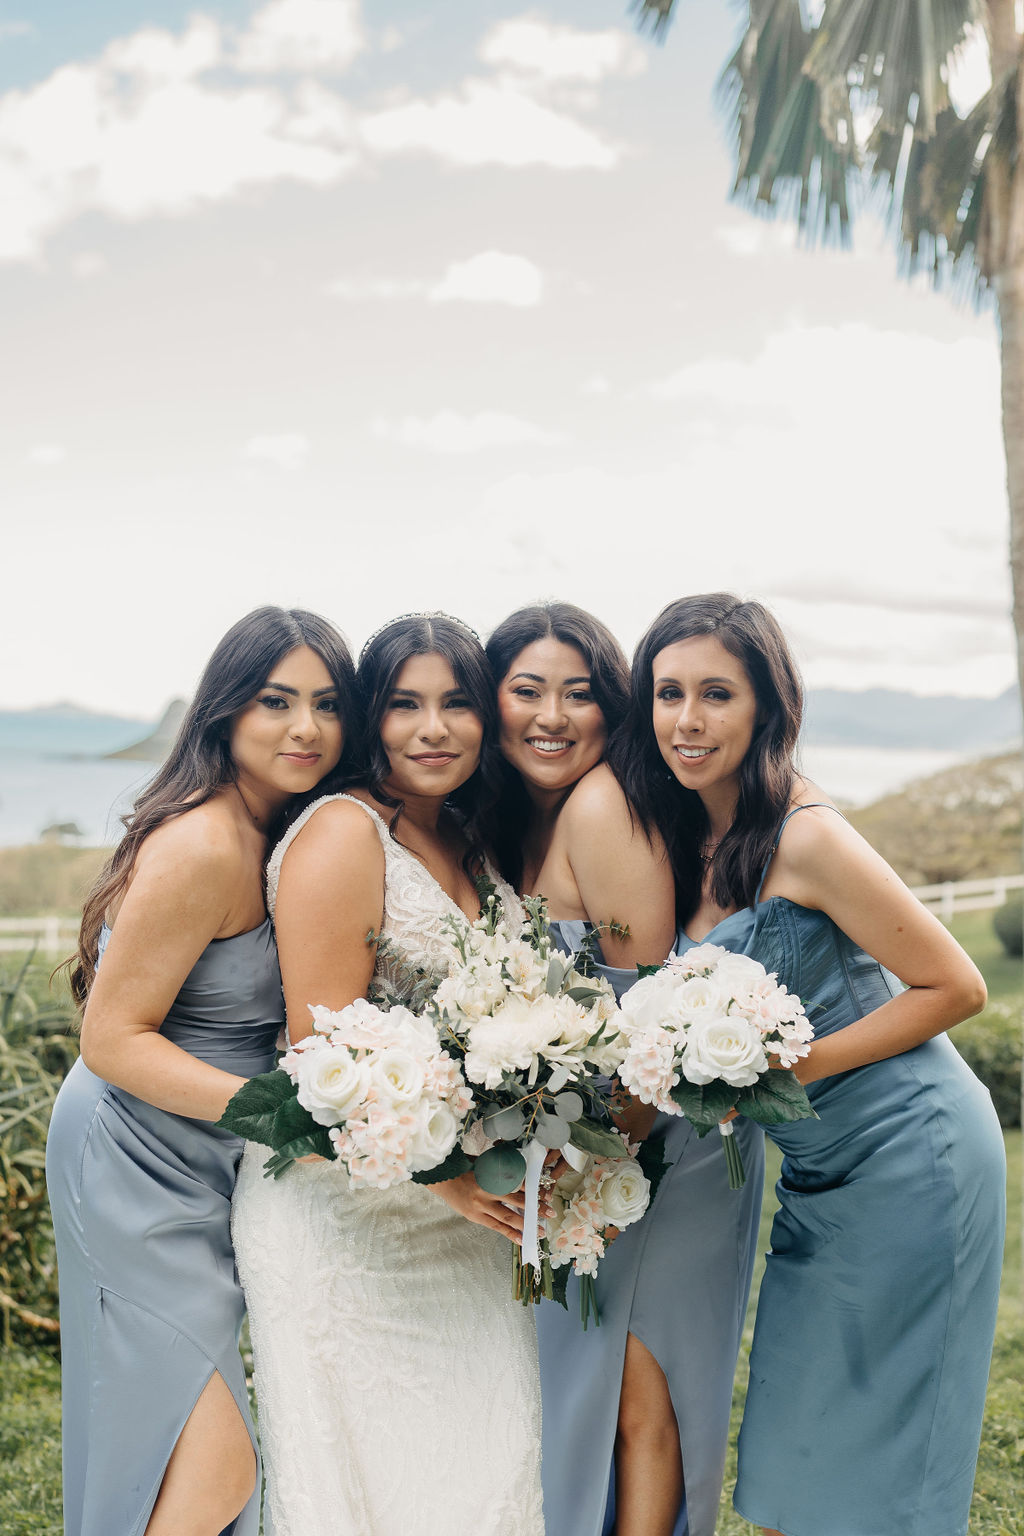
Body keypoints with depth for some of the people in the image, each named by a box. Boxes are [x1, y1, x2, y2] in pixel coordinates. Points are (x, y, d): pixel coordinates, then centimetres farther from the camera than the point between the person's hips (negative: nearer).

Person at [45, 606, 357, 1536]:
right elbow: (113, 1038, -22)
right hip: (139, 1170, -9)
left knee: (183, 1453, 18)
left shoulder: (278, 832, 4)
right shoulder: (201, 847, -23)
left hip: (206, 1170, 9)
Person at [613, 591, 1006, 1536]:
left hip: (907, 1159, -8)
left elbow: (956, 988, -16)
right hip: (817, 1174, 8)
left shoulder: (806, 837, -19)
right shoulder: (686, 838, 4)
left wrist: (788, 1067, -20)